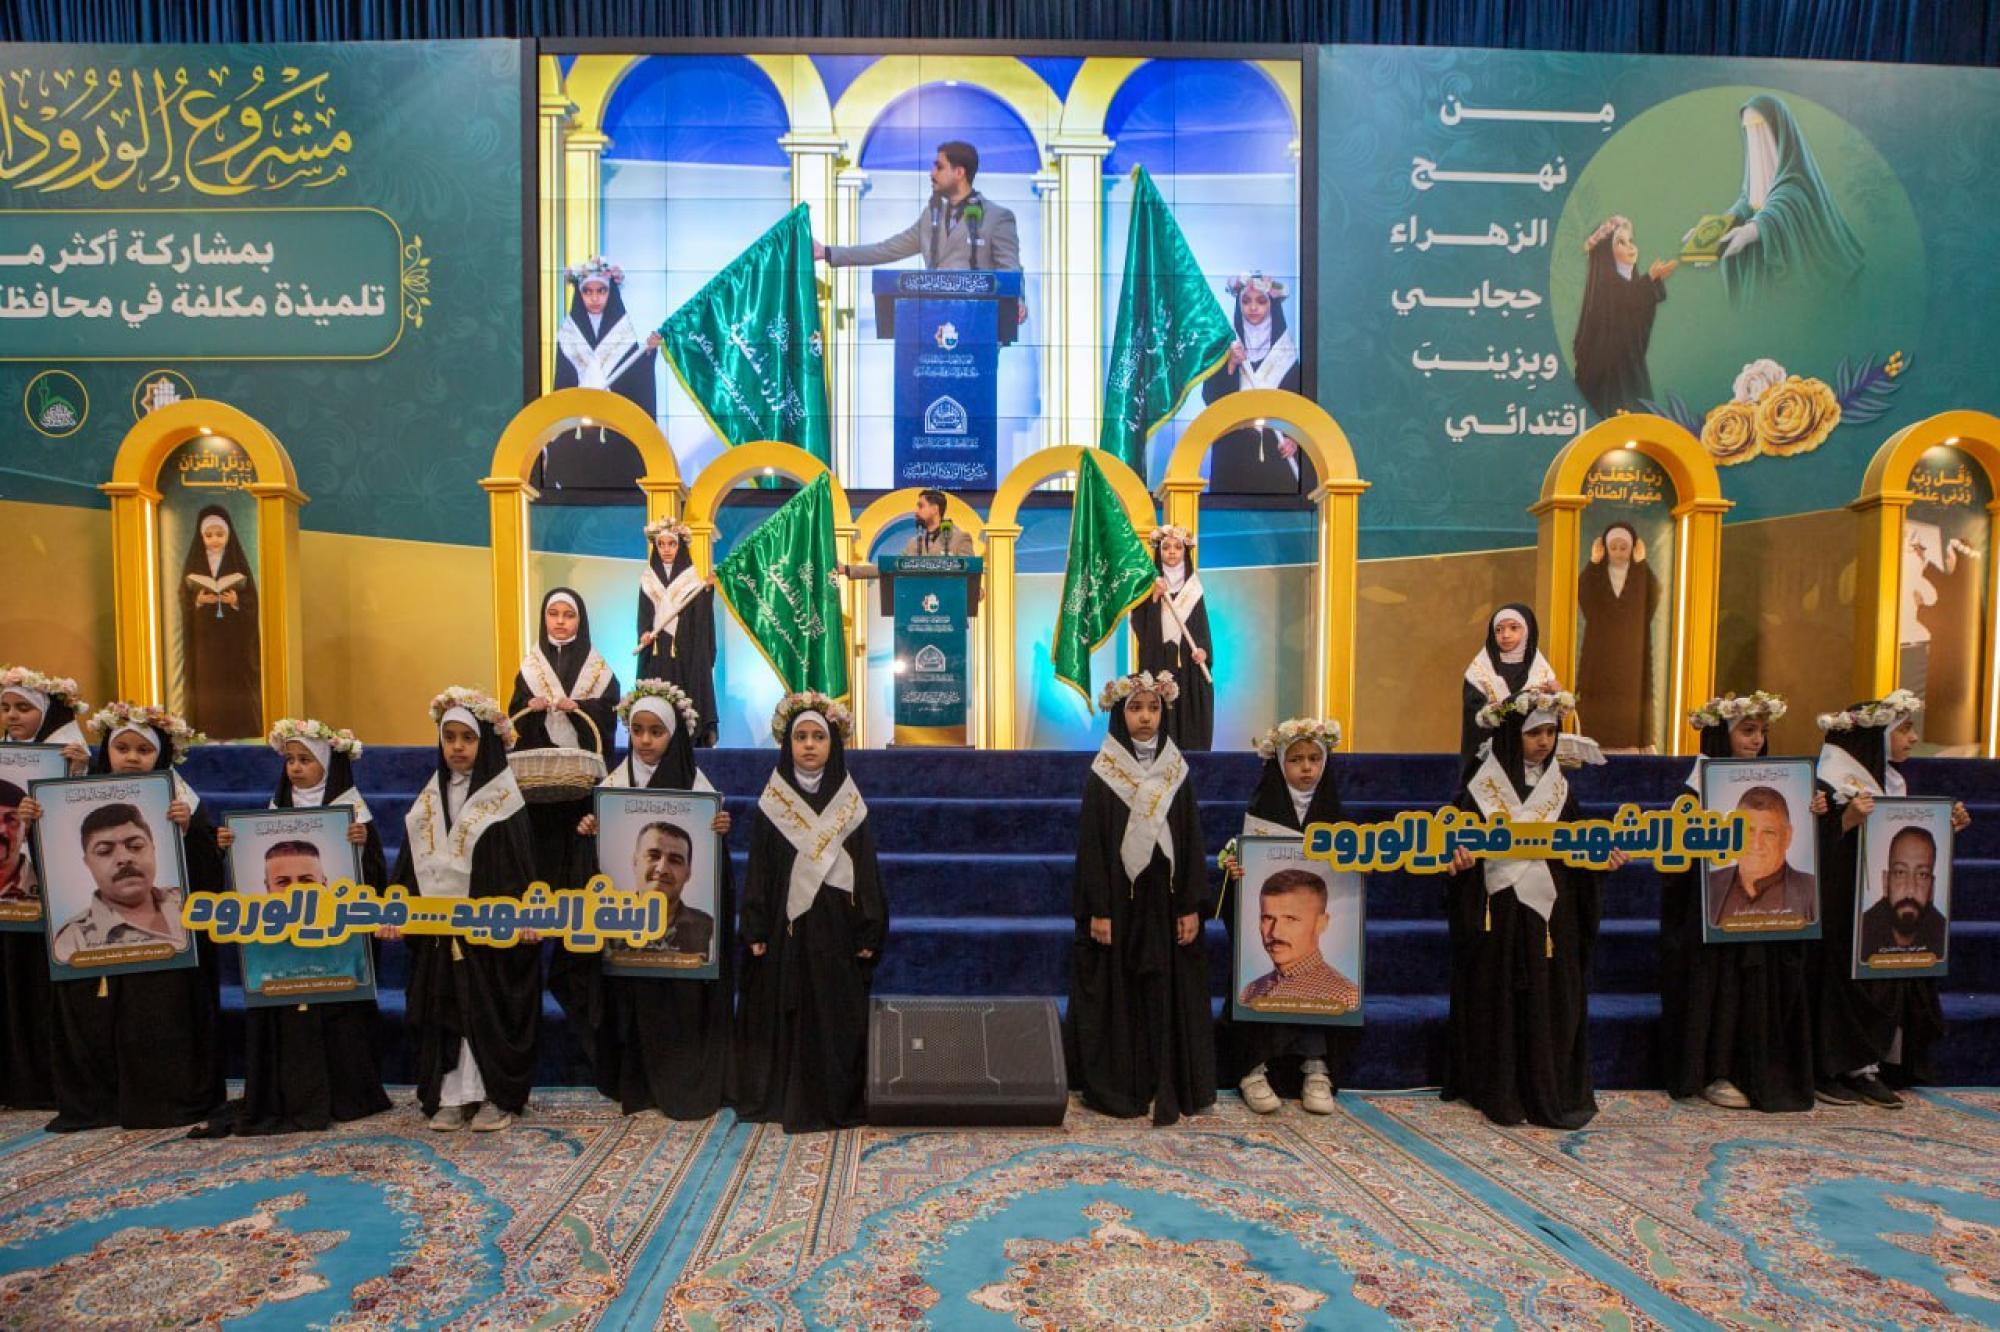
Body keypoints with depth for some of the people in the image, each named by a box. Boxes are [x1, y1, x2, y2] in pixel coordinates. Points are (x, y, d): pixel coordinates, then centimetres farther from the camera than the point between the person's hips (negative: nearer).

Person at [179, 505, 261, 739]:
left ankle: (235, 729, 3)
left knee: (234, 681, -1)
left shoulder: (238, 563, 1)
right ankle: (207, 731, 4)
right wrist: (198, 601, -16)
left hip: (234, 636, -1)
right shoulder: (193, 565, 5)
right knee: (205, 681, 0)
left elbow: (251, 601, -1)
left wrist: (236, 601, -20)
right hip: (203, 636, 1)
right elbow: (184, 601, 4)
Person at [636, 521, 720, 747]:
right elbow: (644, 613, 8)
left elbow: (700, 613, -5)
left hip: (685, 650, -2)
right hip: (655, 650, 2)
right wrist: (644, 633, -10)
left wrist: (708, 589, -20)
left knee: (685, 700, -7)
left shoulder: (692, 576, 5)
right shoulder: (648, 577, 12)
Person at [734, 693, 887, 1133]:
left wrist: (869, 934, -4)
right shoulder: (772, 802, 2)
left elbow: (866, 868, 1)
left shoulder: (849, 802, 2)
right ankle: (782, 1098, 18)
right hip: (786, 926, 0)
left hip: (837, 926, 0)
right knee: (784, 1012, 5)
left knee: (838, 1015, 3)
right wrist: (756, 930, -4)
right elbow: (759, 867, 2)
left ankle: (837, 1100, 15)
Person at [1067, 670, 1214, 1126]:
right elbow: (1091, 844, -5)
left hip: (1164, 902, 2)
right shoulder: (1103, 775, -3)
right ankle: (1117, 1088, 15)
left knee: (1167, 993, 4)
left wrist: (1191, 907, -1)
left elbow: (1192, 842, 5)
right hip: (1119, 901, -2)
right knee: (1117, 993, 4)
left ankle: (1167, 1089, 15)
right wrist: (1097, 910, -10)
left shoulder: (1176, 773, 5)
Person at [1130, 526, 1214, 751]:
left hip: (1187, 661, 2)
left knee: (1190, 717, -1)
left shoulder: (1193, 584, 10)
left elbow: (1202, 622, 7)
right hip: (1157, 660, -2)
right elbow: (1139, 623, -5)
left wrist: (1203, 649, -10)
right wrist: (1154, 598, -17)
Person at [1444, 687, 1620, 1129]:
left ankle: (1552, 1094, 17)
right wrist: (1459, 858, -27)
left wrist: (1602, 855, -8)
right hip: (1500, 914, -3)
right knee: (1501, 1003, 2)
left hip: (1551, 914, 3)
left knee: (1553, 1004, 5)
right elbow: (1464, 839, -6)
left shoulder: (1559, 785, 8)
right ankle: (1503, 1096, 13)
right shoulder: (1483, 787, -4)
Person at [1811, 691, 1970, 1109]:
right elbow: (1817, 843, -17)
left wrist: (1947, 827, 6)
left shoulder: (1893, 781, 14)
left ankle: (1868, 1069, 14)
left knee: (1888, 983, 6)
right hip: (1843, 906, -8)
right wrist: (1849, 819, -32)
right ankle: (1829, 1071, 5)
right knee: (1844, 977, -5)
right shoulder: (1831, 781, -12)